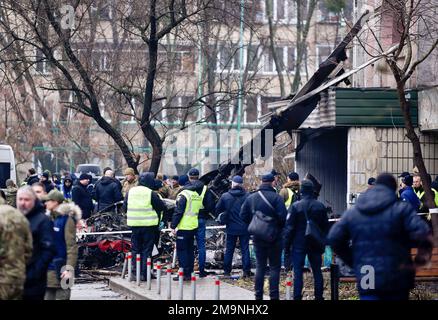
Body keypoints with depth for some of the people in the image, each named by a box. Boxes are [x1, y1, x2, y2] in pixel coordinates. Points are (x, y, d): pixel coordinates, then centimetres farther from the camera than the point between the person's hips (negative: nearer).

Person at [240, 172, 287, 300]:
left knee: (260, 267, 12)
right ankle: (274, 295, -2)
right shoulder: (276, 198, -13)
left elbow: (243, 215, 2)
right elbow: (283, 217, -19)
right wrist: (280, 227, 0)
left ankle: (258, 295, 11)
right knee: (274, 267, 2)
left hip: (258, 237, 4)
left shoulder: (251, 198, 2)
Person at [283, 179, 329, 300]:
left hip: (299, 245, -3)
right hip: (316, 245, 4)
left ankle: (297, 297, -4)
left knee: (298, 272, -1)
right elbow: (326, 227, 9)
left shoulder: (295, 206, -10)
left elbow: (289, 227, -9)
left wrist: (286, 245, -3)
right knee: (317, 271, 11)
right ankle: (319, 296, 14)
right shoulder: (320, 206, 3)